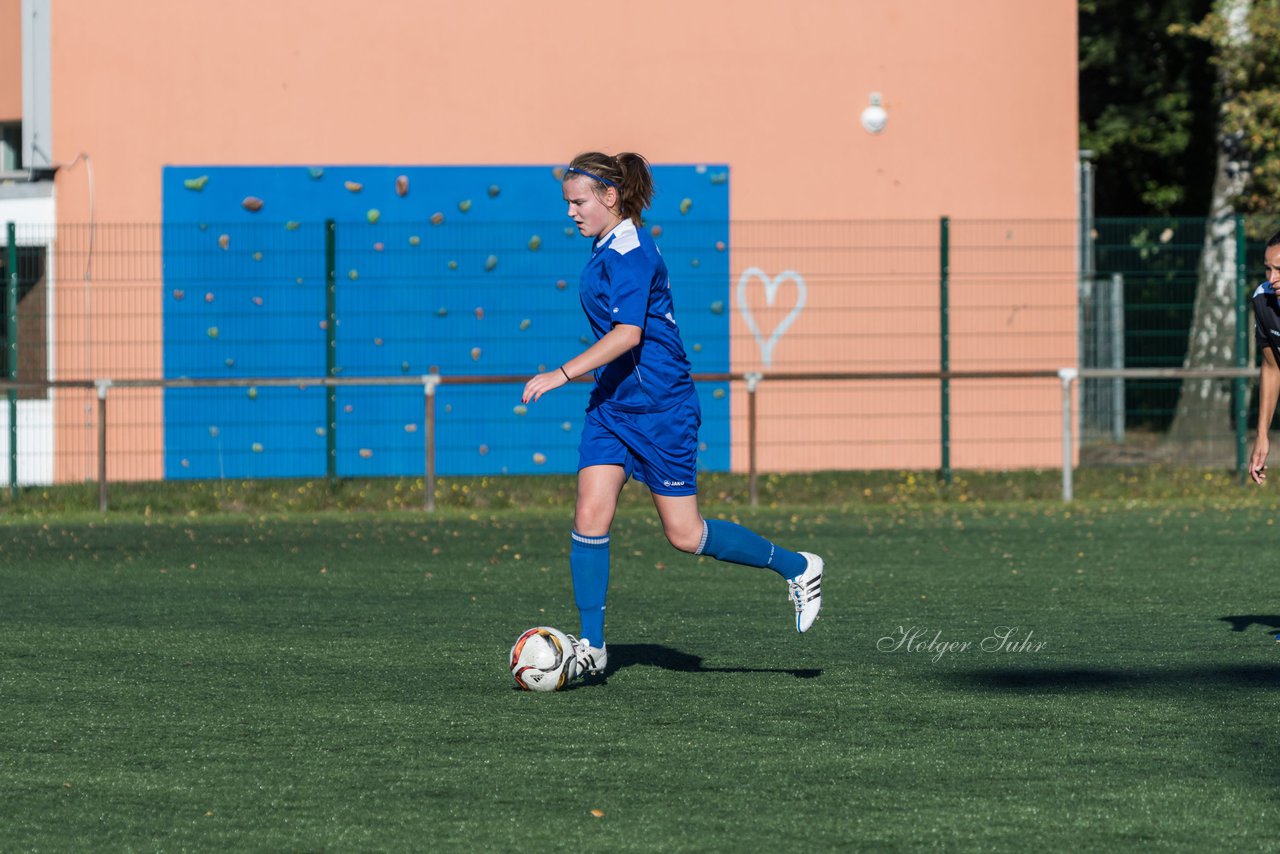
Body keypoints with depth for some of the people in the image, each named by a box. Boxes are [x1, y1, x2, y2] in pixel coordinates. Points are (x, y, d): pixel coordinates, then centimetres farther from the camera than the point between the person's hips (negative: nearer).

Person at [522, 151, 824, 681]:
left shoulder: (629, 252, -19)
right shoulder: (606, 248, 10)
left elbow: (628, 333, -30)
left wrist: (563, 374, -34)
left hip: (660, 407, -8)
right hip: (612, 402, 9)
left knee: (684, 534, -1)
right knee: (590, 518, -5)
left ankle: (797, 568, 17)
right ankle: (591, 647, -2)